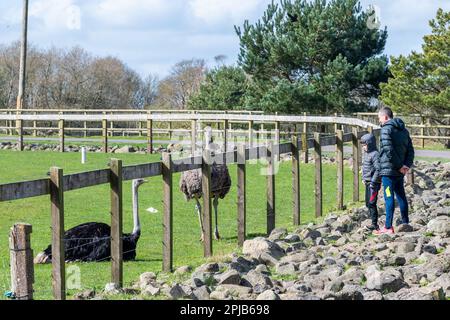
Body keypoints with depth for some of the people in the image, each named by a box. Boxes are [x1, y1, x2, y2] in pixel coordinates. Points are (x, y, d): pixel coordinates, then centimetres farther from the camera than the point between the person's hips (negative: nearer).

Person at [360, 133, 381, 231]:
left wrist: (373, 182, -21)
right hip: (368, 182, 10)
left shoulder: (375, 154, -15)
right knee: (368, 203, 13)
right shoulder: (366, 154, 14)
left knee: (371, 203, -12)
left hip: (374, 183, -10)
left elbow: (378, 169, -20)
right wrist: (364, 178, 16)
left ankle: (375, 224, -10)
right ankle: (374, 223, 21)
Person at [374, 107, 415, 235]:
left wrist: (400, 166, -14)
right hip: (399, 171, 8)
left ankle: (388, 227, -6)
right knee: (401, 196, 15)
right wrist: (407, 164, 1)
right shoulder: (403, 130, 14)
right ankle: (405, 223, 21)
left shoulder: (386, 129, -12)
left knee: (389, 197, -6)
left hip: (388, 169, -8)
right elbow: (410, 150, 11)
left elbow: (389, 150, -19)